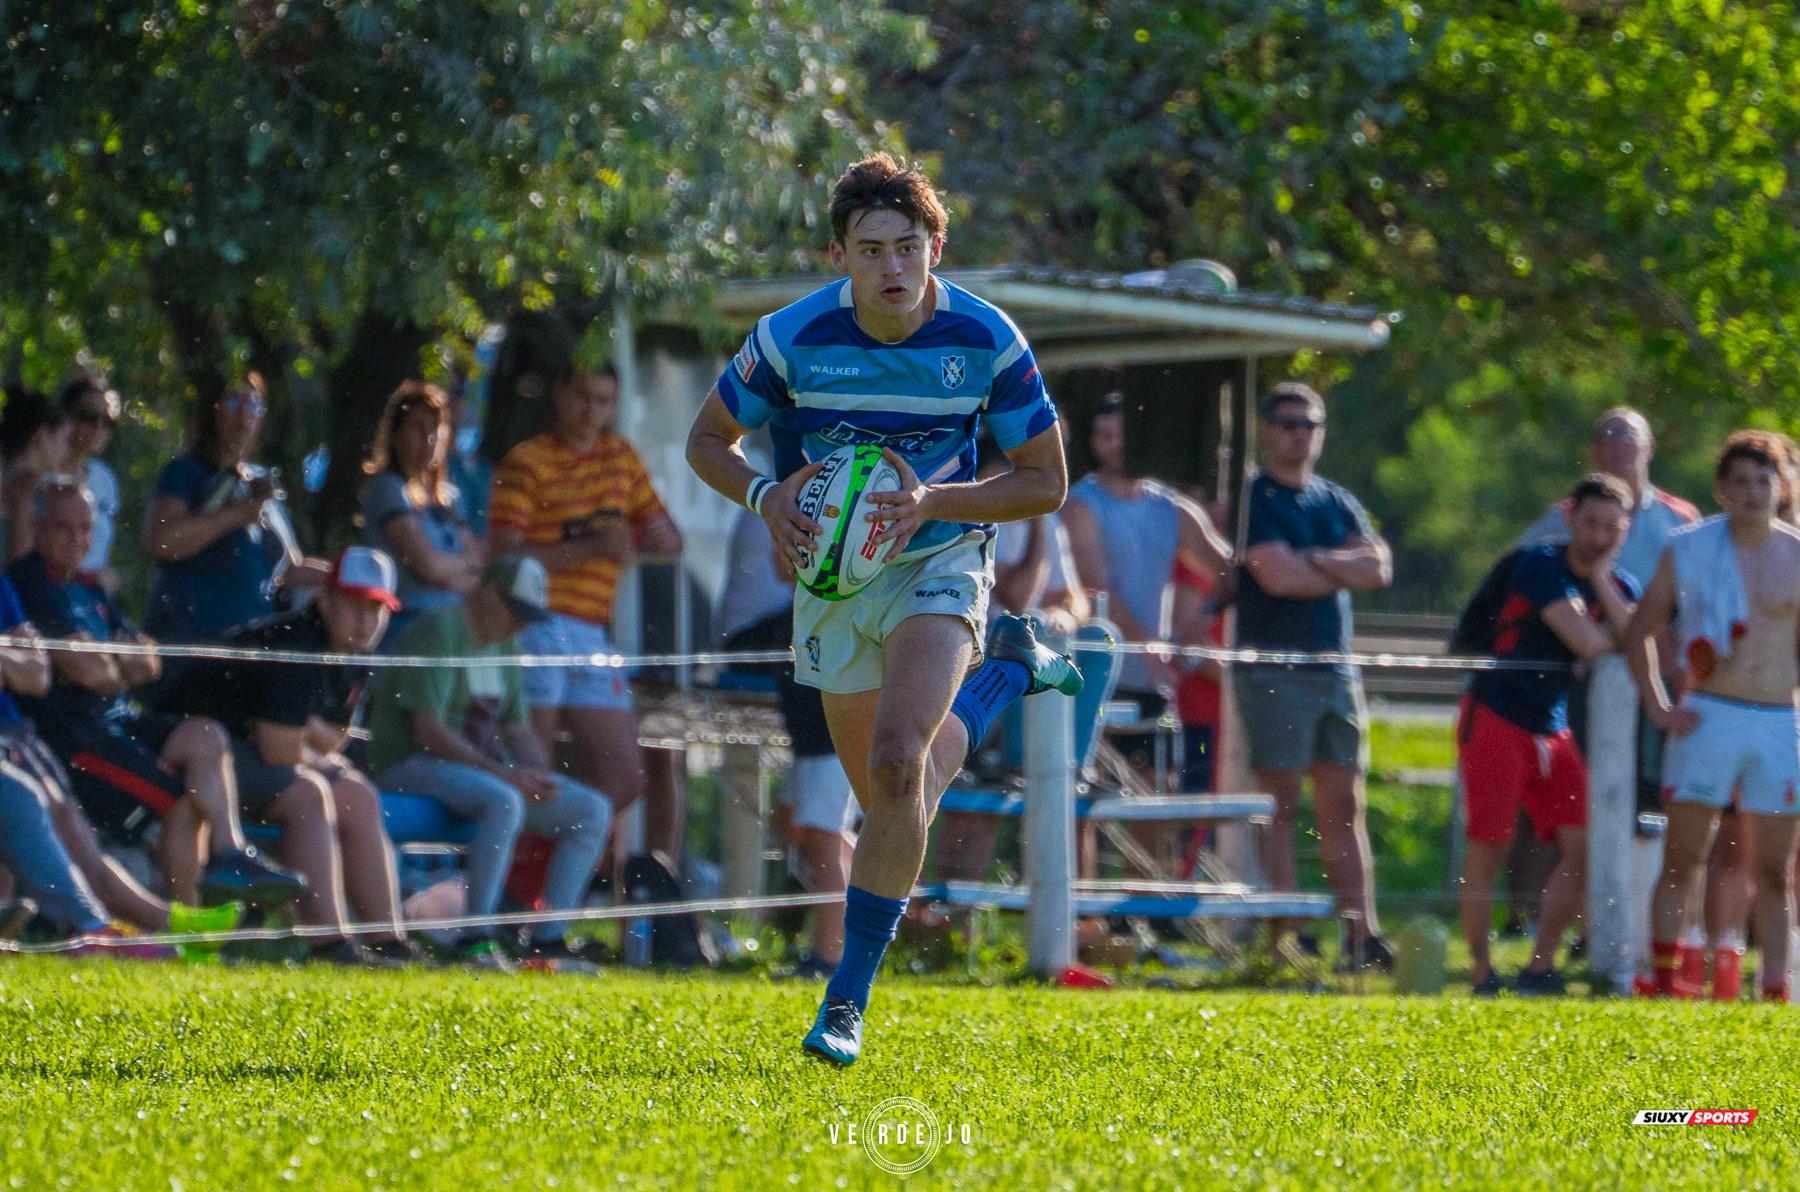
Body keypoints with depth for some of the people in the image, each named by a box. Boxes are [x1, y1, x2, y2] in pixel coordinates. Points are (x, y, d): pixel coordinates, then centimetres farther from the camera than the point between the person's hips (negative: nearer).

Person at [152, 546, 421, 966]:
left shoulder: (353, 656, 5)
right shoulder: (295, 646, -26)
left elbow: (333, 740, 9)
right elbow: (278, 749, -27)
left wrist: (310, 728, -11)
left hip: (252, 743, 10)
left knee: (359, 797, 3)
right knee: (308, 795, -26)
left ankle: (388, 943, 0)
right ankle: (330, 943, -32)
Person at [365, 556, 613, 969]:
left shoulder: (505, 643, 15)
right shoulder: (438, 633, -14)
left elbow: (517, 728, 18)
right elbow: (427, 729, -22)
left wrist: (540, 774, -5)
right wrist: (502, 773, -26)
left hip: (484, 768, 9)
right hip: (413, 767, -9)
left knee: (594, 810, -3)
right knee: (505, 804, -39)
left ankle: (549, 937, -8)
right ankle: (476, 939, -33)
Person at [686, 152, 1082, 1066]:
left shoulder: (985, 341, -17)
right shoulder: (793, 338, -16)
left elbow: (1046, 481, -7)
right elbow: (708, 438, 0)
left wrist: (934, 501, -23)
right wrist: (766, 497, -21)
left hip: (938, 563, -3)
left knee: (898, 765, -25)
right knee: (894, 802, 12)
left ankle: (849, 995, -14)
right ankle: (1004, 670, 42)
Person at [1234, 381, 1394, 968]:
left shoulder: (1338, 503, 18)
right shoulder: (1253, 499, -2)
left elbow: (1379, 567, 4)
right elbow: (1278, 576, -15)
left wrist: (1315, 559, -8)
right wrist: (1344, 571, 1)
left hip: (1337, 669, 6)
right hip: (1274, 670, -6)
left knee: (1345, 806, 4)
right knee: (1279, 804, -7)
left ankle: (1364, 935, 2)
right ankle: (1284, 940, -8)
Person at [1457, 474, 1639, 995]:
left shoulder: (1622, 587, 9)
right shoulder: (1540, 565, -12)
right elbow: (1586, 641, -22)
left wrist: (1601, 578, -10)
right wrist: (1613, 632, -1)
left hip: (1554, 732, 6)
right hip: (1496, 720, -6)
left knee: (1581, 847, -3)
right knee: (1488, 848, -8)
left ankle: (1540, 969, 6)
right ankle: (1482, 975, 0)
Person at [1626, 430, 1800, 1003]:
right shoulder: (1688, 551, 2)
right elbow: (1640, 630, 9)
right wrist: (1658, 707, -1)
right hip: (1709, 719, -2)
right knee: (1683, 861, -4)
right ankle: (1663, 987, -5)